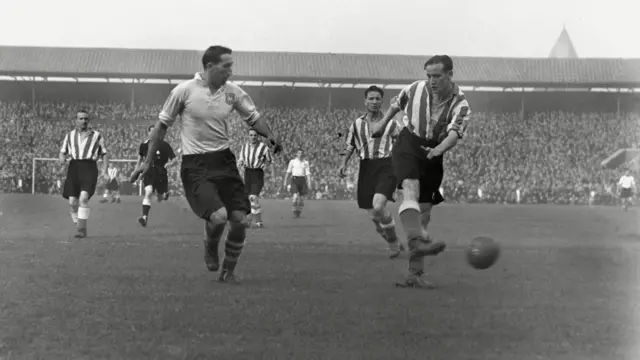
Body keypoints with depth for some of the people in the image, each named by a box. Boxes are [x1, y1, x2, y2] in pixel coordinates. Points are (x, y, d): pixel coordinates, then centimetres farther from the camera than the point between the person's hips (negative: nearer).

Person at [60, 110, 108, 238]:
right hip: (74, 167, 3)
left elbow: (104, 155, 12)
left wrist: (104, 172, -3)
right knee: (72, 202, -5)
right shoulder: (69, 135, 16)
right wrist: (63, 157, -5)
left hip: (89, 168, -3)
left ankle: (81, 229, -19)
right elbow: (62, 153, 21)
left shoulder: (97, 136, 11)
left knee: (83, 198, -21)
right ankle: (80, 227, 14)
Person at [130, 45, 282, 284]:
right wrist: (148, 161, 4)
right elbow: (162, 125, 2)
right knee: (218, 216, -22)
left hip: (224, 160, 4)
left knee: (240, 220, -4)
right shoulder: (184, 91, -8)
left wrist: (269, 136, -5)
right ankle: (210, 251, 13)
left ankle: (228, 271, 18)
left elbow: (253, 117, 15)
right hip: (195, 165, -4)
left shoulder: (233, 92, 2)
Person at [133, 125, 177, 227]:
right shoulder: (144, 144, 1)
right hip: (148, 173, 1)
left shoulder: (164, 145, -7)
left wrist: (170, 163, -25)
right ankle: (145, 217, -26)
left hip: (161, 174, -1)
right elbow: (140, 157, 20)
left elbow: (174, 159, -4)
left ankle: (165, 194, 52)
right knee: (148, 193, -23)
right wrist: (136, 170, 20)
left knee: (160, 198, 13)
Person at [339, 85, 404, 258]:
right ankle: (394, 245, 25)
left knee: (378, 206, -25)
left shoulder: (390, 123, 4)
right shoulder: (357, 124, 12)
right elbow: (349, 147, 18)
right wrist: (343, 164, 2)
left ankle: (393, 241, -3)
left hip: (386, 168, -4)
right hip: (366, 169, 4)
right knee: (374, 216, 2)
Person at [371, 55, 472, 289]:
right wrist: (383, 123, 29)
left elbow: (454, 133, -27)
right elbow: (398, 103, 19)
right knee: (411, 189, -32)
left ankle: (415, 274, 8)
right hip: (408, 146, -1)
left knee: (424, 212, 3)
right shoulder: (416, 89, -3)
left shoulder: (460, 105, -10)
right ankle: (417, 241, -55)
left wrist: (439, 150, -46)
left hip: (433, 155, 2)